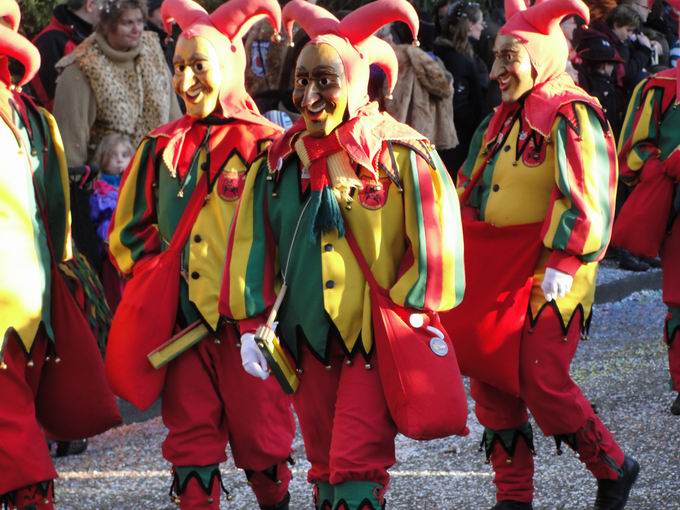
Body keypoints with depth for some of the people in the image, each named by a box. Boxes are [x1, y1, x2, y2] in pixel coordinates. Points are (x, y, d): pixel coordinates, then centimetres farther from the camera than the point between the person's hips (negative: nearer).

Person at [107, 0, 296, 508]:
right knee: (190, 437, 6)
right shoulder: (161, 147, 10)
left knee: (260, 433, 4)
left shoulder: (266, 146, -5)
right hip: (182, 320, 4)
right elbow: (129, 230, 16)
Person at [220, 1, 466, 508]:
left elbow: (435, 244, -7)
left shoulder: (403, 156, -9)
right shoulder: (279, 161, 4)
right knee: (323, 465, 14)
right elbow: (253, 247, 10)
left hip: (378, 339, -5)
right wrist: (252, 324, 6)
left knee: (358, 468, -12)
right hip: (309, 339, 5)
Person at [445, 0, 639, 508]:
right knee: (491, 381, 6)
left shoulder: (573, 115, -11)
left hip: (548, 276, -8)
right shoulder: (504, 119, 16)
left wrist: (564, 262, -27)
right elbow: (472, 194, 23)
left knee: (542, 381, -12)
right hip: (497, 275, 8)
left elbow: (585, 198, -20)